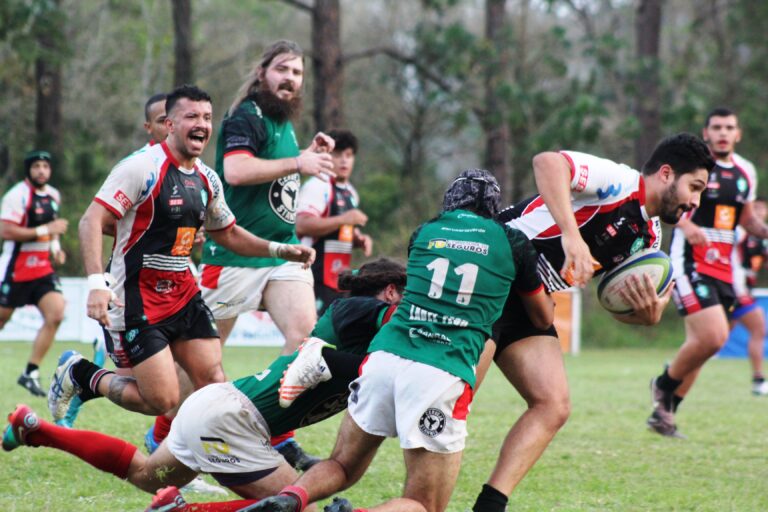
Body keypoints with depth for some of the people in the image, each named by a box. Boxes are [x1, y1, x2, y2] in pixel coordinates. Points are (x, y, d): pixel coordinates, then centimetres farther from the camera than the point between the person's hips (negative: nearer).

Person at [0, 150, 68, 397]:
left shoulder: (53, 195, 9)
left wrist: (55, 247, 10)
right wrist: (46, 230, -23)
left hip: (42, 270, 6)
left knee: (55, 315, -12)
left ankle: (30, 374, -4)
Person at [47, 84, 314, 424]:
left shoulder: (207, 179, 11)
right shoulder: (142, 167, -13)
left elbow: (227, 233, 26)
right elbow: (91, 221, -18)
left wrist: (280, 250, 12)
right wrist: (96, 284, -30)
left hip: (183, 292, 7)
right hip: (137, 300, -7)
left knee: (215, 386, -5)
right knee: (163, 400, -11)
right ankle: (80, 374, 12)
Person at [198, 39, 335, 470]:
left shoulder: (283, 123, 16)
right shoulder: (247, 118, -12)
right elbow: (235, 170, -28)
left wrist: (311, 154, 15)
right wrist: (298, 163, -26)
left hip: (282, 250, 8)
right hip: (236, 252, -8)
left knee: (305, 328, -11)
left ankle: (281, 438, -6)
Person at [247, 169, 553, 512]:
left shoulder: (424, 233, 18)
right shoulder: (513, 242, 12)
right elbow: (544, 318, 26)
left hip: (386, 356, 3)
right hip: (443, 375, -3)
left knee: (343, 466, 22)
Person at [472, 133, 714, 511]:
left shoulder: (649, 238, 14)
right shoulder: (619, 182, -13)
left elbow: (621, 306, 15)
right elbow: (548, 163, -28)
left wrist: (649, 314, -10)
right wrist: (571, 235, -37)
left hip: (527, 304, 9)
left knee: (553, 407, -1)